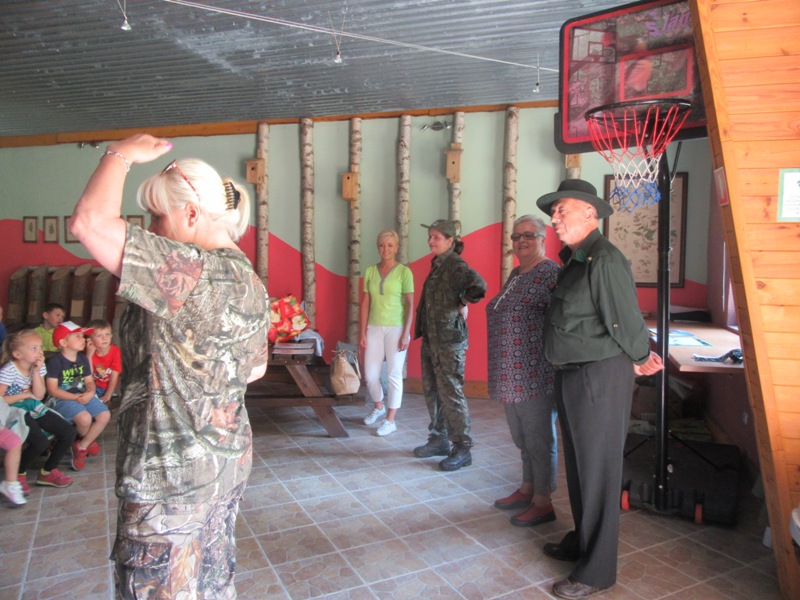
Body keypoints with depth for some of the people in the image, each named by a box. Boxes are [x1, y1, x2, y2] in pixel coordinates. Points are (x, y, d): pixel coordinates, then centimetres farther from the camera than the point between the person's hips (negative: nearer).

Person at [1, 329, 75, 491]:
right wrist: (25, 395, -14)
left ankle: (47, 472, 10)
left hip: (33, 408, 7)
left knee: (69, 432, -7)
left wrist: (36, 371, -16)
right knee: (41, 442, -29)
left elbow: (39, 396, -8)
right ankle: (19, 474, 1)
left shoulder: (38, 366, -2)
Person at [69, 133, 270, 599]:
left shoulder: (195, 274, -25)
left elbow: (90, 222, -29)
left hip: (172, 474, -9)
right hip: (230, 457, 9)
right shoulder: (250, 280, 5)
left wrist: (121, 156, -14)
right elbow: (255, 368, 14)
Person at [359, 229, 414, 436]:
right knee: (370, 375, 8)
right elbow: (365, 304, 6)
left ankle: (390, 420, 14)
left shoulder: (404, 272, -4)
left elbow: (410, 305, -6)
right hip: (374, 328, 4)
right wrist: (362, 333, 3)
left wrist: (406, 333, -12)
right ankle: (378, 407, 35)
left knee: (394, 374, 2)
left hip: (396, 329, -4)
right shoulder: (370, 271, 6)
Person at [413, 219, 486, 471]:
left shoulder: (455, 264, -13)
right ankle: (439, 440, 28)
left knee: (450, 393, -5)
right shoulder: (437, 265, 14)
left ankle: (462, 449, 6)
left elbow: (478, 285, -31)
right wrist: (421, 331, 14)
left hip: (449, 339, -9)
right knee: (431, 391, 15)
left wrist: (463, 304, -16)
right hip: (431, 337, 9)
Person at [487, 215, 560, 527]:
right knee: (521, 436, 19)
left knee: (539, 438, 4)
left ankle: (542, 503, 17)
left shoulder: (550, 273, -13)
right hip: (512, 375, 9)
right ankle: (527, 490, 35)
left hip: (534, 375, -9)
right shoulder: (515, 274, 14)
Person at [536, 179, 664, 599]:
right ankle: (581, 541, 39)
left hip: (600, 378, -9)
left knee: (598, 471, 2)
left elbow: (625, 320, -18)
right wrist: (637, 357, 12)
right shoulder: (574, 261, 11)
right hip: (572, 376, 9)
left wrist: (639, 358, -1)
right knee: (577, 465, 20)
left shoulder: (604, 259, -19)